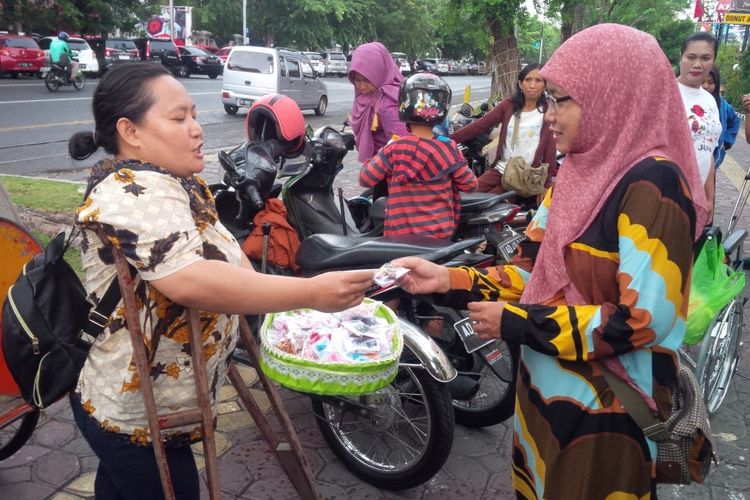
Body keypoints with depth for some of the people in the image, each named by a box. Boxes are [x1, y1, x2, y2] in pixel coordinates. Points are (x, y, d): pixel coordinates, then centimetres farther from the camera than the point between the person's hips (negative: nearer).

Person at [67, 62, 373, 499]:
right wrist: (310, 292, -41)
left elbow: (223, 253, 10)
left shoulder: (173, 181, 6)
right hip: (138, 421, -10)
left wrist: (270, 298, -4)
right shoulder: (136, 193, -26)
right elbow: (189, 281, -41)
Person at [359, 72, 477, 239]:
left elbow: (365, 179, -3)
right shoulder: (449, 149, -7)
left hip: (402, 234, -2)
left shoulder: (394, 149, -13)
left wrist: (381, 153, 12)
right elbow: (470, 185, 3)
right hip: (441, 233, 2)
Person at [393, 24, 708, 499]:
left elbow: (641, 321, -25)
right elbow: (535, 271, 5)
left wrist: (514, 323, -19)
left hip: (605, 413, -7)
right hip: (545, 389, 8)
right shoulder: (579, 173, 4)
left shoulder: (653, 184, -21)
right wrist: (448, 279, -8)